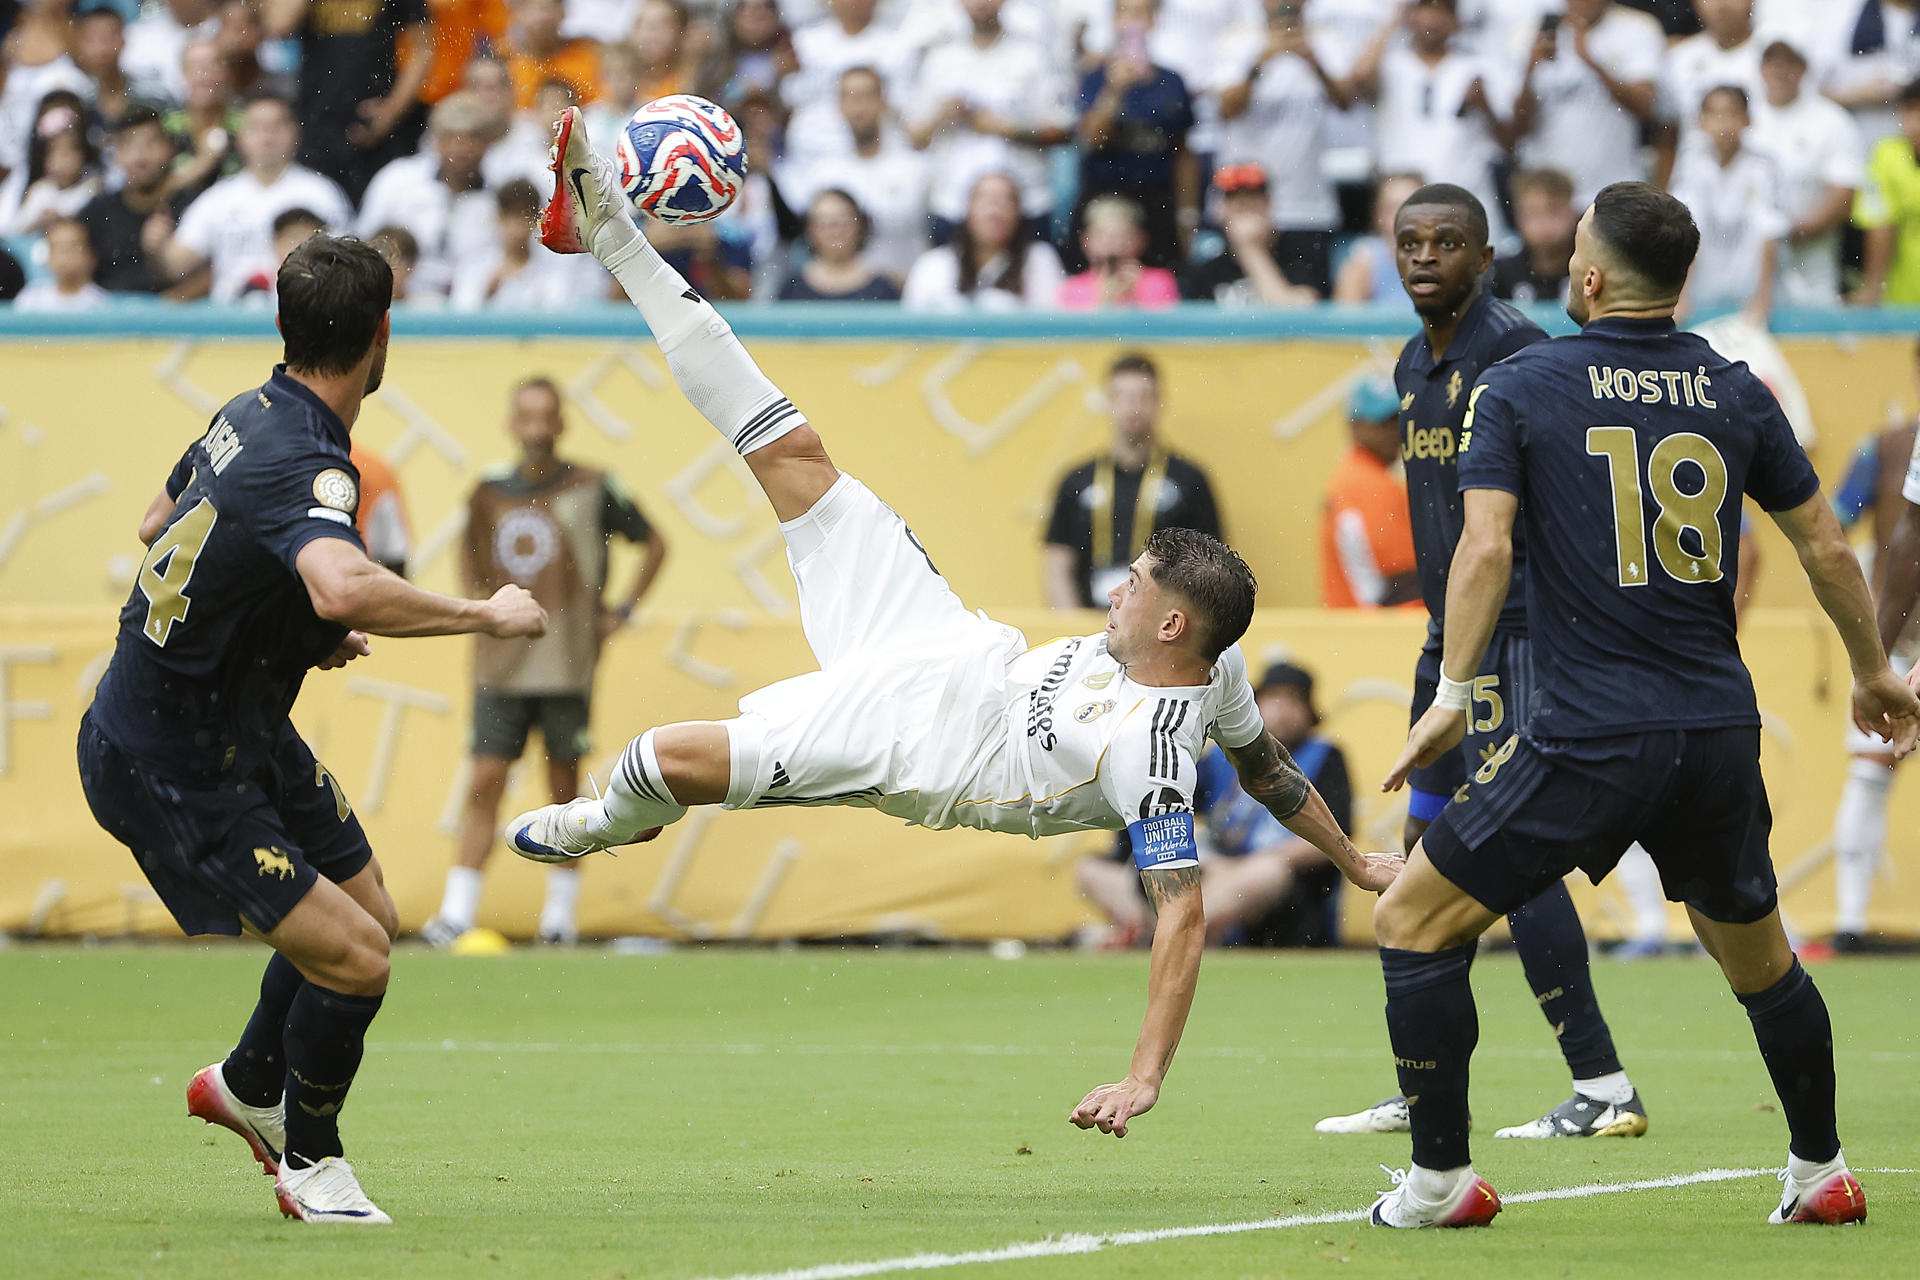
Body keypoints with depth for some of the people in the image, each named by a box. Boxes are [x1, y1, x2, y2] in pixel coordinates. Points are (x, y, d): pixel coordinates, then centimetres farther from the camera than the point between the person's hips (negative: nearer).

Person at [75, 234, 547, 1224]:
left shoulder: (251, 414, 0)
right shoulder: (306, 464, -31)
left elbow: (158, 524, 19)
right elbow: (343, 587, -53)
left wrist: (305, 632, 16)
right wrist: (484, 615, -38)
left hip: (243, 730, 10)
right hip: (173, 774, -10)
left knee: (369, 913, 20)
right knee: (352, 957, -14)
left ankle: (248, 1086, 44)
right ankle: (309, 1162, 10)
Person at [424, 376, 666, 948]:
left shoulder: (591, 488, -3)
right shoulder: (490, 490, 6)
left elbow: (654, 544, 8)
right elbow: (471, 552, 25)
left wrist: (623, 609, 3)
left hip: (567, 662, -2)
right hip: (500, 666, 2)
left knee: (564, 787, 4)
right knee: (484, 784, -4)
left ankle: (560, 911, 13)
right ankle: (457, 911, -5)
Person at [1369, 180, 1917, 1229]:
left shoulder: (1519, 387, -2)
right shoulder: (1734, 392, 8)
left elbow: (1485, 546, -13)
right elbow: (1824, 545, 13)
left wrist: (1452, 692, -10)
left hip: (1589, 739, -4)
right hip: (1720, 730, 4)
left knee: (1413, 922, 6)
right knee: (1755, 952, 22)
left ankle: (1440, 1179, 4)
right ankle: (1820, 1172, 29)